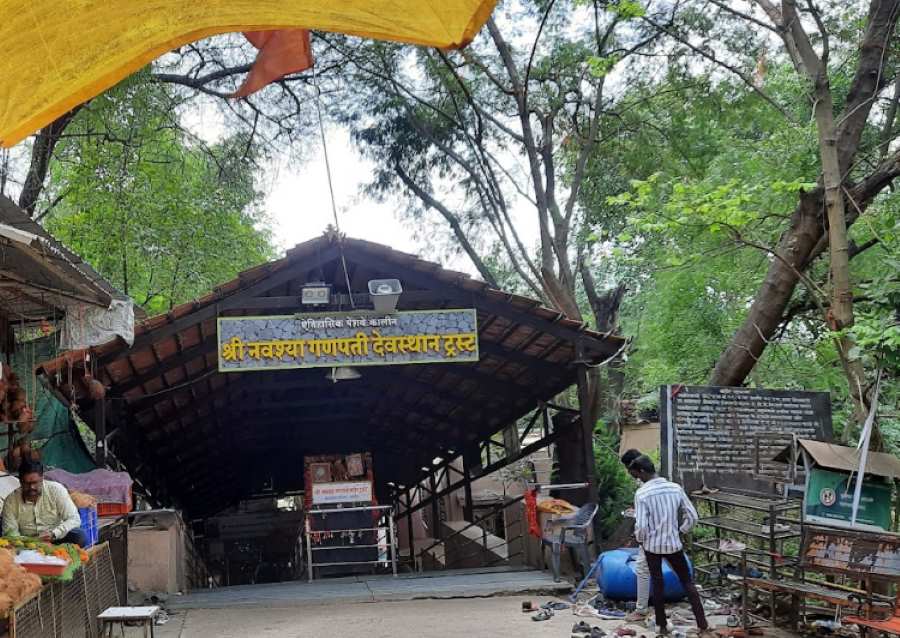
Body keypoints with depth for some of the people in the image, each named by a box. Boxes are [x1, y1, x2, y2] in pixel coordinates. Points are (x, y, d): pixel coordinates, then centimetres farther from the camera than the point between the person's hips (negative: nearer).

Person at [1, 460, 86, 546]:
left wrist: (54, 534, -30)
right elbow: (10, 531, -3)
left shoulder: (57, 490, -9)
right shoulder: (11, 500, -5)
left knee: (79, 535, -29)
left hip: (56, 541, -1)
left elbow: (74, 519, -13)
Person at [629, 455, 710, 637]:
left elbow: (641, 525, -19)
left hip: (652, 545, -2)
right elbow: (692, 516, -1)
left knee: (657, 583, 12)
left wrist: (640, 540, 2)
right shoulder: (675, 488, -5)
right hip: (673, 544, 2)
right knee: (688, 583, 10)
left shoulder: (641, 493, -16)